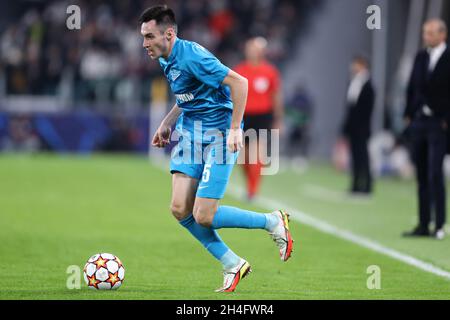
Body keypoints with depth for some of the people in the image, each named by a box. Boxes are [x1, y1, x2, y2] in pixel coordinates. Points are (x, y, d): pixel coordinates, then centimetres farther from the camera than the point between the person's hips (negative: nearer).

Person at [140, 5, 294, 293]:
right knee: (180, 209, -4)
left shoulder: (191, 56, -22)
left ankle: (273, 222, 11)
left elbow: (239, 82, -23)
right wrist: (167, 124, 17)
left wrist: (235, 129, -23)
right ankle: (233, 265, 11)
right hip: (190, 133, 9)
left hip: (219, 135, -9)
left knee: (203, 216, -12)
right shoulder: (167, 60, 8)